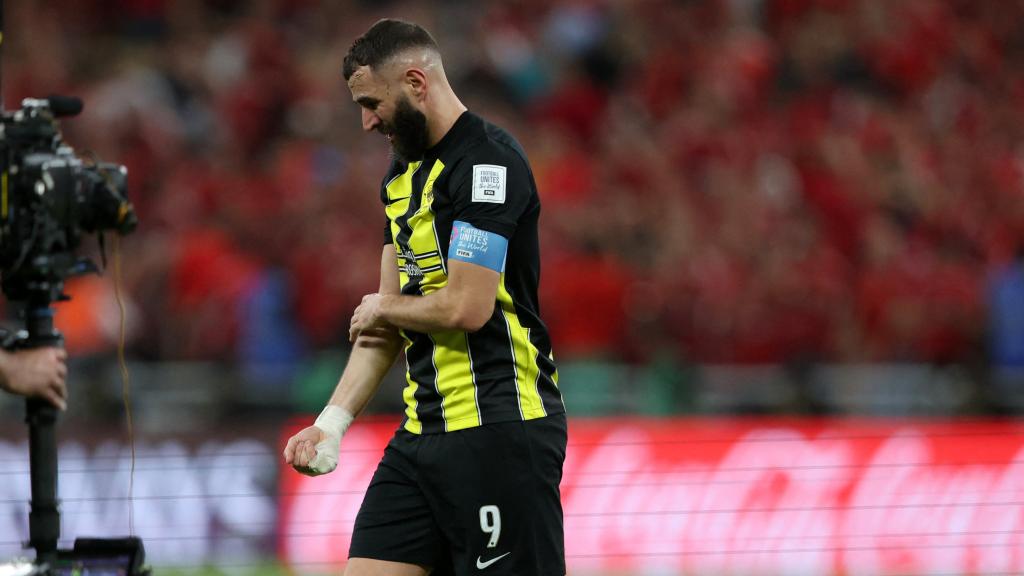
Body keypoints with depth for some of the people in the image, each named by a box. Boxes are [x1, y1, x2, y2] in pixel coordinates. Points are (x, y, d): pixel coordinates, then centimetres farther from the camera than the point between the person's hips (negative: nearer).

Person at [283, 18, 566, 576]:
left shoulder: (487, 160, -13)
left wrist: (383, 308, -1)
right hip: (425, 430, 9)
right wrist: (333, 420, 11)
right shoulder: (403, 174, 17)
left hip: (499, 430, -9)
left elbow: (467, 307, -20)